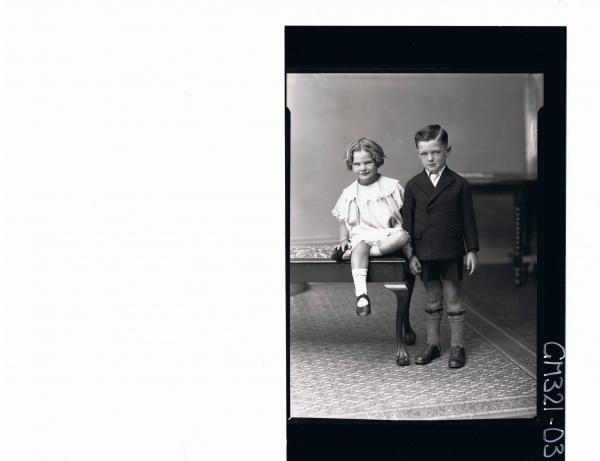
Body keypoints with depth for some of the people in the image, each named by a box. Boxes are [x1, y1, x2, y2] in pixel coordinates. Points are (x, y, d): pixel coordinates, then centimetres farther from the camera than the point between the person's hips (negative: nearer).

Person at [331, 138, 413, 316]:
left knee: (402, 236, -33)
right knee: (360, 247, -34)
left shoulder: (392, 186, 3)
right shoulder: (350, 193, 9)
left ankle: (351, 252, -29)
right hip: (361, 234, 0)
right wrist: (343, 239, -5)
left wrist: (407, 242, -9)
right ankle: (361, 295, -44)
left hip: (388, 234, 0)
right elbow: (344, 221, 14)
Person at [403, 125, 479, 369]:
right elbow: (408, 221, 2)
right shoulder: (413, 186, 1)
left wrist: (472, 250, -1)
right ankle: (432, 344, 24)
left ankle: (457, 346, 15)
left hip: (451, 252, -2)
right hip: (425, 253, 2)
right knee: (432, 300, 12)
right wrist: (411, 253, -2)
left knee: (452, 299, 5)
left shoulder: (459, 184, -3)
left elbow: (468, 219, 1)